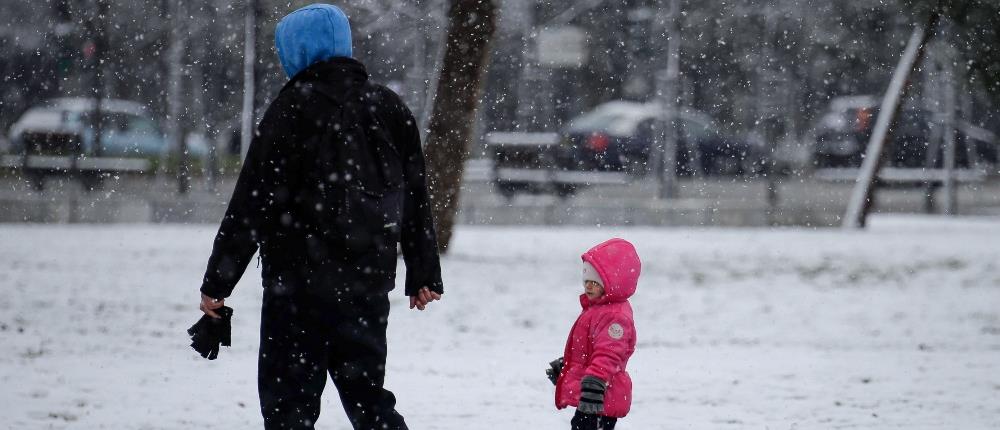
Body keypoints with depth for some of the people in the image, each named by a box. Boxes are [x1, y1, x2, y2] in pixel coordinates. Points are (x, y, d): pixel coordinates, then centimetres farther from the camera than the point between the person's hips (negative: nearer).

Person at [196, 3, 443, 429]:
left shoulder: (293, 107, -8)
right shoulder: (389, 107, 10)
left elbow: (253, 202, -11)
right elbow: (416, 197, 15)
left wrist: (217, 281, -8)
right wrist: (424, 275, 23)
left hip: (301, 278, -6)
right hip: (371, 277, 6)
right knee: (367, 393, 14)